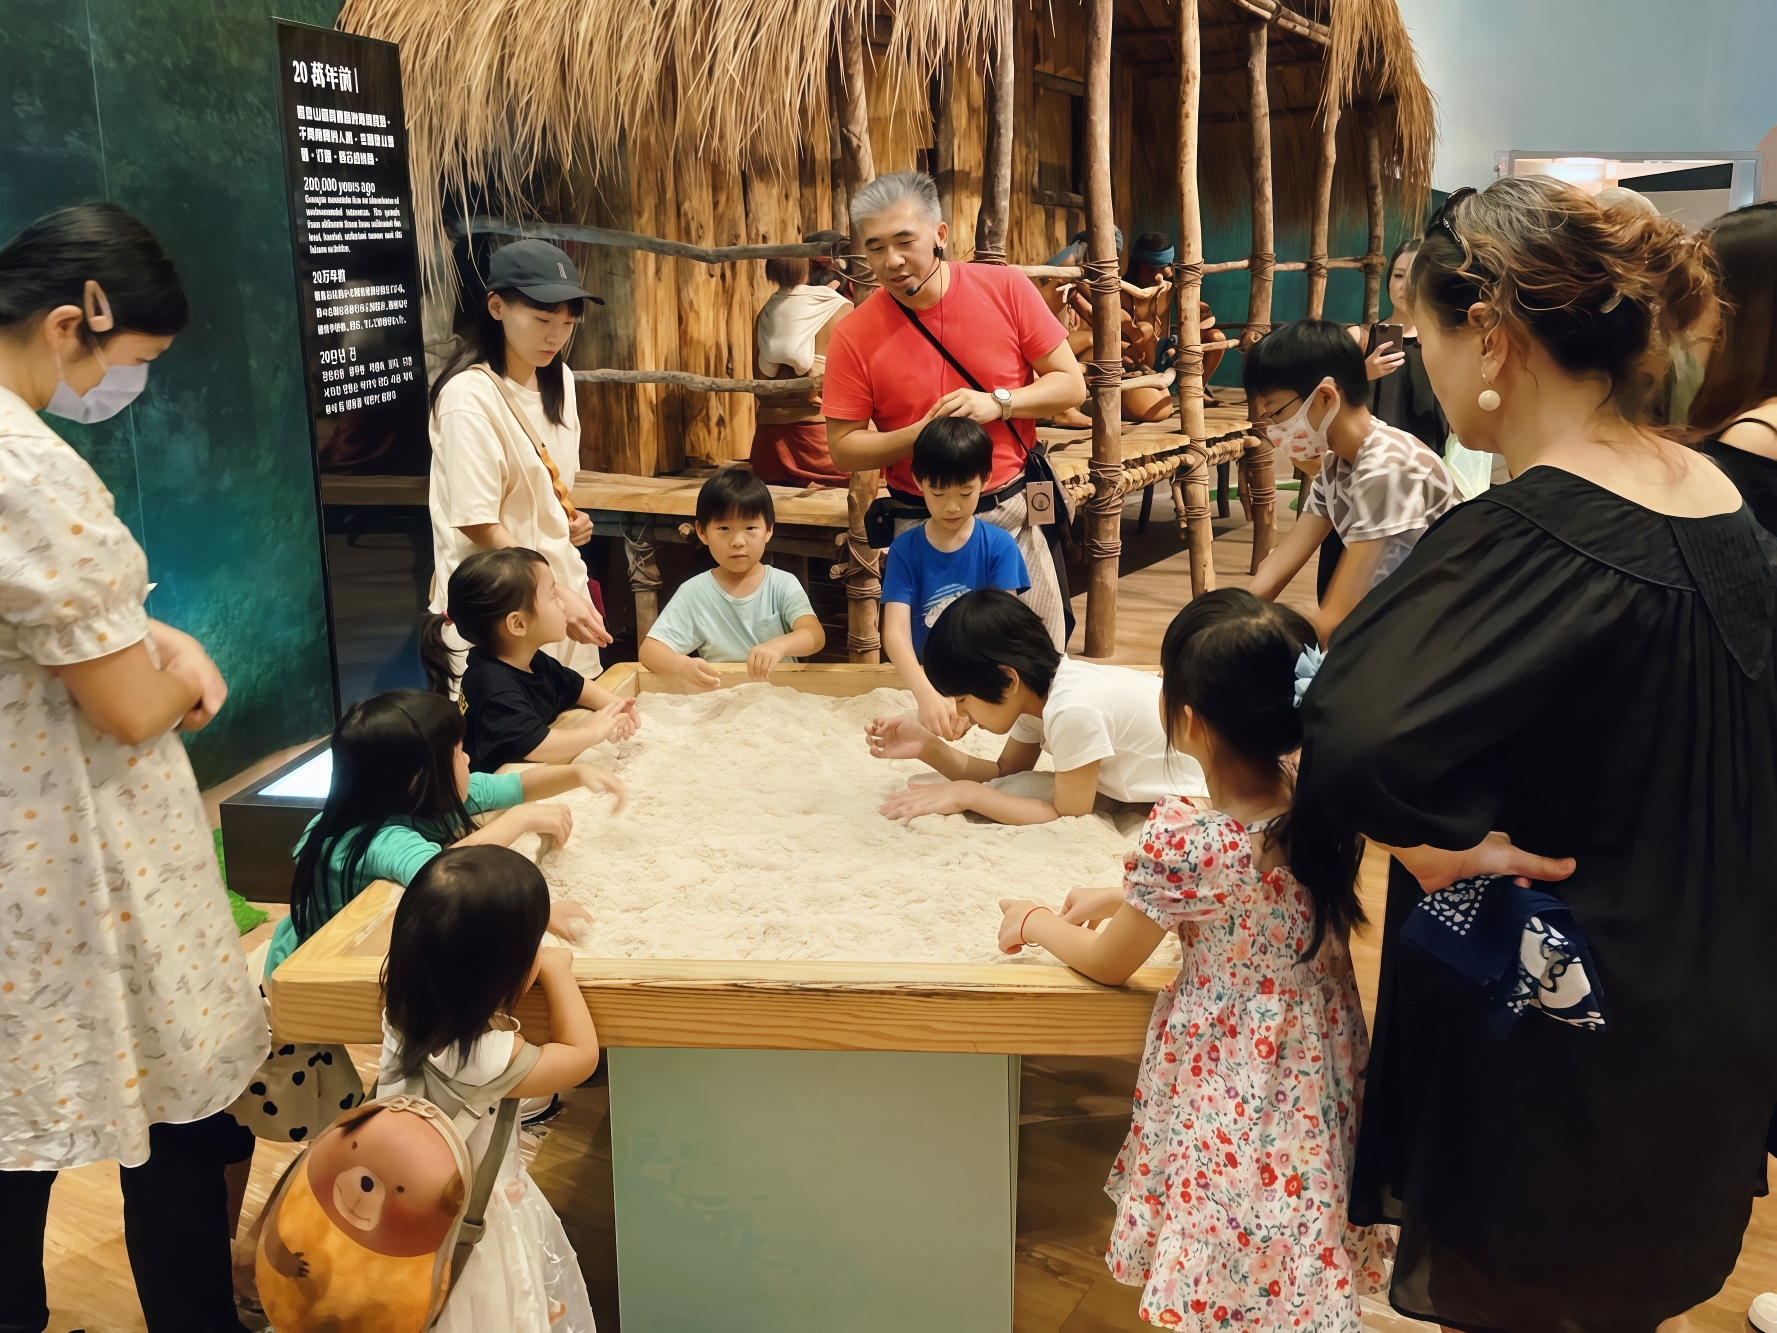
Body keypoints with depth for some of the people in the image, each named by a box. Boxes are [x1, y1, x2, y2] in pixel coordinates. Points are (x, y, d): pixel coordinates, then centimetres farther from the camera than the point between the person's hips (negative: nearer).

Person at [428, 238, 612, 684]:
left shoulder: (558, 380, 6)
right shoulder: (470, 396, -18)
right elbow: (478, 525, -19)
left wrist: (572, 519, 1)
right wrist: (555, 596, -23)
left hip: (563, 578, 7)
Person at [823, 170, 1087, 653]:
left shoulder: (1006, 288, -5)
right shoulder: (854, 336, -7)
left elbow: (1071, 385, 0)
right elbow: (843, 450, -3)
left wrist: (997, 403, -16)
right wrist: (919, 435, -18)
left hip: (1017, 515, 1)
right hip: (921, 526, -1)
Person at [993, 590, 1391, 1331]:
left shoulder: (1180, 843, -27)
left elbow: (1107, 964, -8)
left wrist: (1034, 921, 10)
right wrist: (1124, 898, 16)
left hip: (1233, 1099, -6)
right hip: (1321, 1087, 6)